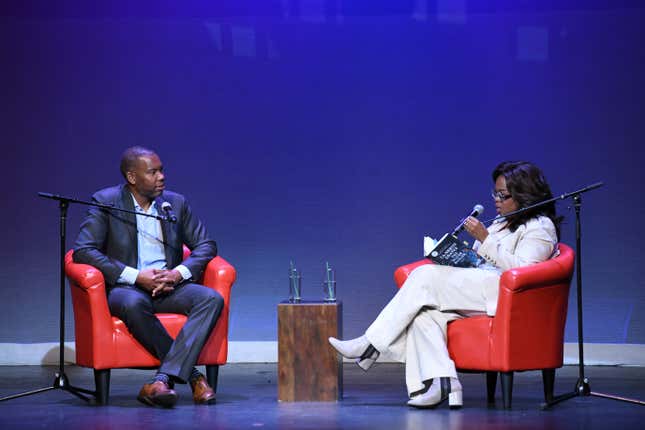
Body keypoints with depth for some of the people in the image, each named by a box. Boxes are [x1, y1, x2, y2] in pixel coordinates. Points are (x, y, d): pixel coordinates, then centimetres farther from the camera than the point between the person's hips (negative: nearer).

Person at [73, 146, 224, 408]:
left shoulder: (176, 203, 9)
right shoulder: (106, 202, -3)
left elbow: (206, 244, 9)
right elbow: (83, 251, -11)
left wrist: (179, 273, -13)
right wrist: (136, 276, -19)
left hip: (169, 287, 4)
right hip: (125, 288, -3)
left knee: (211, 299, -27)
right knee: (134, 304, -39)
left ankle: (162, 379, -35)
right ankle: (189, 374, -25)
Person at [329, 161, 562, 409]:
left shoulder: (540, 227, 0)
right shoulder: (501, 223, 29)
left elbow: (521, 269, -15)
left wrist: (485, 239, -18)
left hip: (500, 293, -9)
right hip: (478, 291, 9)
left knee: (425, 276, -21)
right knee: (424, 313, -19)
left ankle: (370, 346, -18)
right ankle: (442, 384, -32)